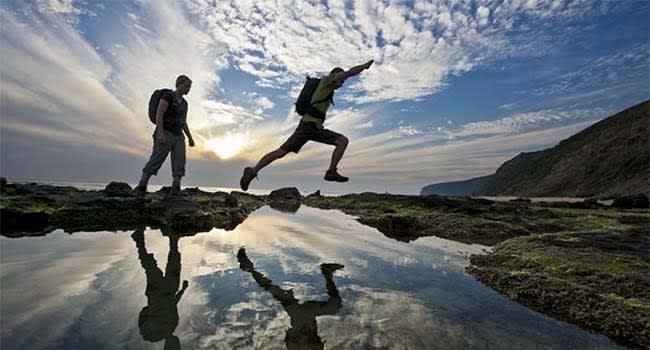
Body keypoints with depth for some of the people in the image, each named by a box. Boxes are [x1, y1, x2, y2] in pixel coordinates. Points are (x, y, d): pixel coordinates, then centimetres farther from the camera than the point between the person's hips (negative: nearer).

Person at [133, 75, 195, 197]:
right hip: (165, 133, -7)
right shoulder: (168, 95, -6)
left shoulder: (184, 103, 18)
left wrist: (190, 137, 12)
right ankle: (140, 188, -3)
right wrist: (160, 133, -26)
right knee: (155, 161, -10)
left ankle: (175, 189, -14)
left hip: (178, 136, 7)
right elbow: (158, 114, -16)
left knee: (179, 162, -9)